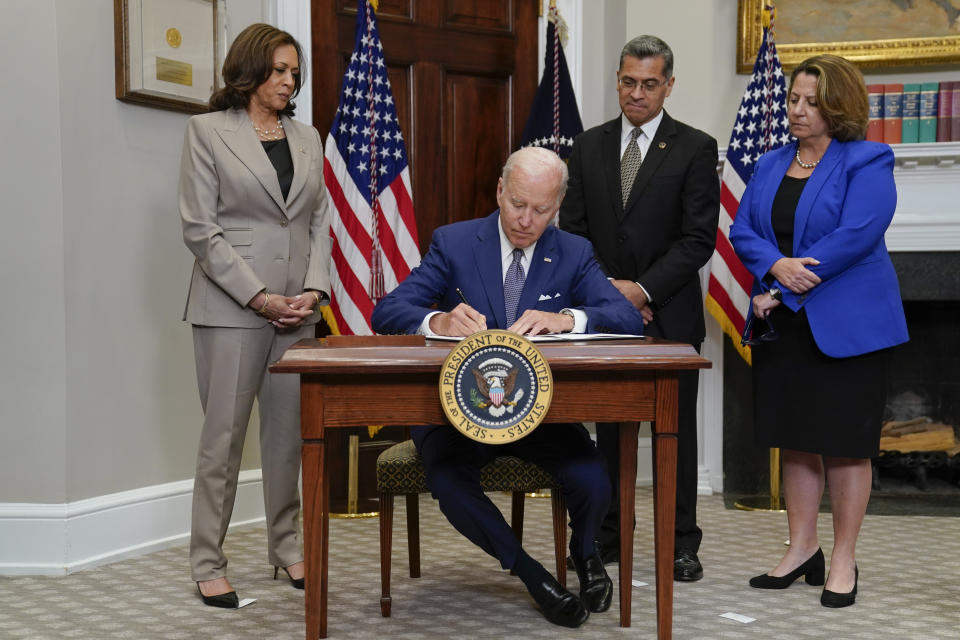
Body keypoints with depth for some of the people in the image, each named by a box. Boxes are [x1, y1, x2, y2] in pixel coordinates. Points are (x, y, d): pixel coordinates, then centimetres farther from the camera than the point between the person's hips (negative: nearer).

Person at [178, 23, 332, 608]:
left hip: (298, 308, 5)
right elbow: (200, 229, -6)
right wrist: (260, 298, -12)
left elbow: (321, 221, 14)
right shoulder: (208, 131, 0)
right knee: (224, 435, -2)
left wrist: (314, 289, -2)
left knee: (289, 432, 8)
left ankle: (287, 547, 20)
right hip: (232, 306, -4)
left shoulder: (308, 137, 15)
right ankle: (208, 564, 8)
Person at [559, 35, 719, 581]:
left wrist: (643, 289, -15)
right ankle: (608, 537, 19)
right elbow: (573, 228, 6)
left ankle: (682, 545, 15)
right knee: (608, 427, 8)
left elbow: (699, 239, -8)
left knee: (677, 429, 5)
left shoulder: (696, 148, -2)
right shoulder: (590, 146, 9)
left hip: (670, 314, -3)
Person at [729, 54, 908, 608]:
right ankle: (802, 550, 22)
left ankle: (843, 561, 13)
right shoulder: (772, 165, 13)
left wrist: (785, 292, -16)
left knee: (846, 442, 1)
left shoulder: (867, 163, -6)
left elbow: (856, 236, -18)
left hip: (847, 326, -6)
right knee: (796, 438, 11)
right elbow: (743, 230, 6)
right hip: (785, 328, 6)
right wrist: (776, 266, -16)